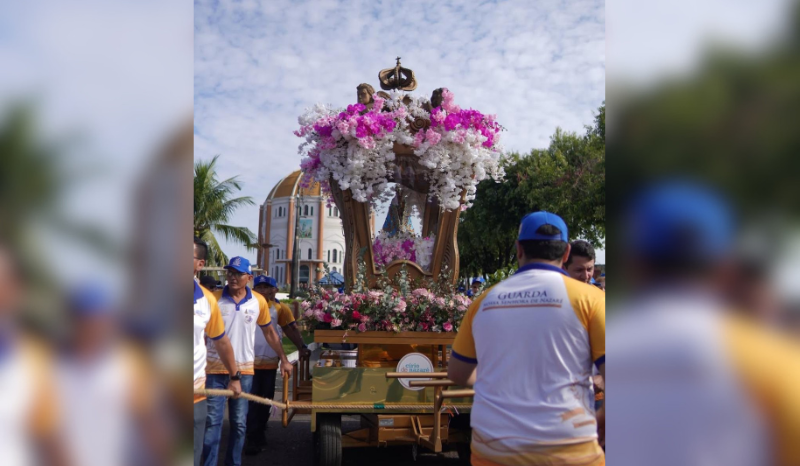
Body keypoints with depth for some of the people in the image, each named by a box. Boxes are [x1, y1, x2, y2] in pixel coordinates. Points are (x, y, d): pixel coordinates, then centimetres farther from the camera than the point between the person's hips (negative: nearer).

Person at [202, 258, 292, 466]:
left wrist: (284, 360, 12)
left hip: (244, 369, 2)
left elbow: (269, 332, 11)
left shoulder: (259, 301, 0)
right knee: (212, 421, 0)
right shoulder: (214, 299, -6)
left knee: (239, 423, 12)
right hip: (215, 367, -2)